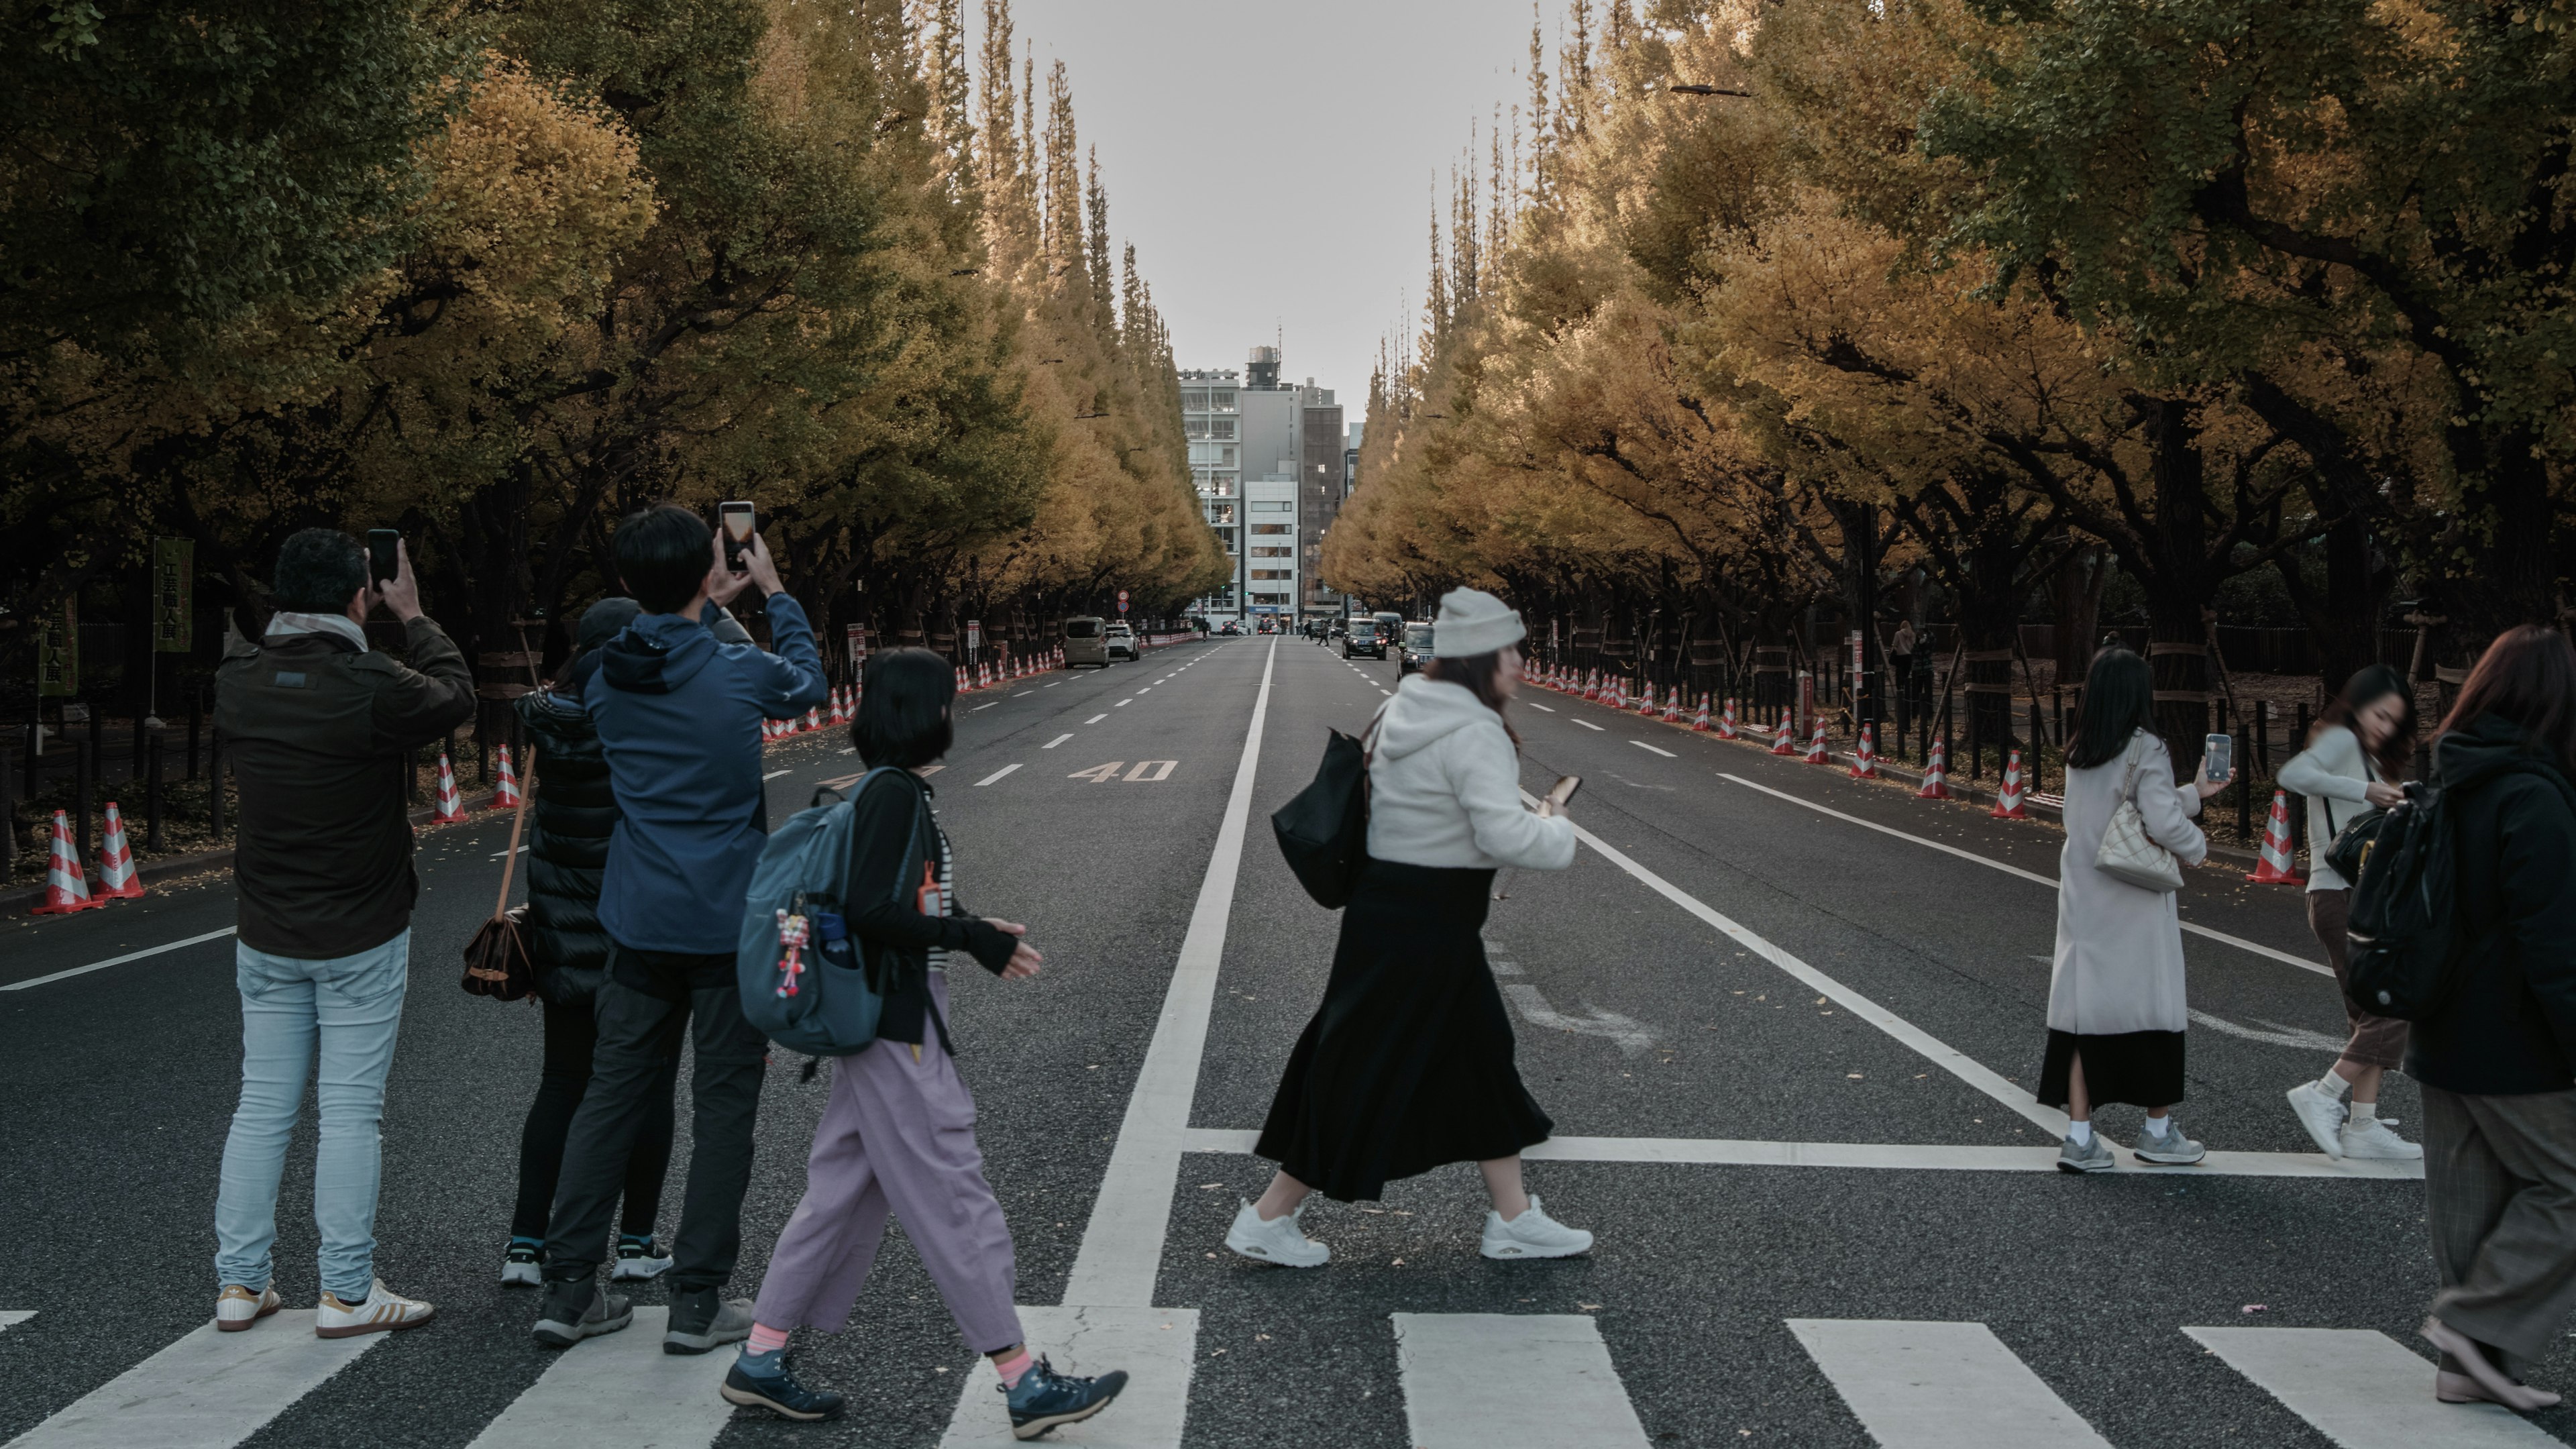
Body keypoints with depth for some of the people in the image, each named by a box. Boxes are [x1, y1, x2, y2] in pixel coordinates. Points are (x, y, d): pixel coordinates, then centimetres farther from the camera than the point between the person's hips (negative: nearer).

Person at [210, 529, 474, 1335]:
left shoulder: (238, 682, -4)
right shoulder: (374, 689, -20)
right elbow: (458, 697, -2)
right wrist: (413, 617, 9)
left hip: (266, 936, 5)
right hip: (361, 937, -5)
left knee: (262, 1106, 12)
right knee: (351, 1113, 1)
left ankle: (239, 1285, 17)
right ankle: (346, 1295, 5)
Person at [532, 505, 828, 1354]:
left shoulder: (607, 678, -2)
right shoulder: (740, 675, -13)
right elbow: (807, 685, 11)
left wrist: (703, 610, 28)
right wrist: (774, 592, 23)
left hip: (637, 924, 4)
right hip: (728, 924, -4)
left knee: (611, 1093, 11)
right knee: (724, 1105, 5)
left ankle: (568, 1289, 14)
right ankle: (698, 1301, 7)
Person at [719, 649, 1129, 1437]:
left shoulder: (887, 790, 12)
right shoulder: (894, 793, -17)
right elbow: (872, 912, -24)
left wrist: (972, 928, 9)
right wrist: (974, 940, -17)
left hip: (885, 1027, 10)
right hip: (898, 1032, -10)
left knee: (842, 1191, 15)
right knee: (953, 1200, -4)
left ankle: (761, 1361, 22)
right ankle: (1024, 1383, 3)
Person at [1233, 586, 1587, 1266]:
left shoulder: (1406, 709, 8)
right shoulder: (1472, 733, -21)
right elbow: (1505, 832, -29)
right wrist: (1556, 829, -9)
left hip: (1389, 903, 10)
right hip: (1419, 929, -10)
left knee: (1481, 1056, 17)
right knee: (1370, 1074, 0)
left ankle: (1514, 1220, 27)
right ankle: (1268, 1220, 10)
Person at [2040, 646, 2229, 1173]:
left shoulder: (2080, 755, 7)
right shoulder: (2145, 749, -13)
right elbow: (2164, 823, -18)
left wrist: (2195, 793, 28)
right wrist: (2197, 844, 3)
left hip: (2083, 898, 5)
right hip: (2135, 903, -5)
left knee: (2084, 1008, 5)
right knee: (2152, 1007, 9)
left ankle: (2079, 1136, 4)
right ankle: (2158, 1130, 21)